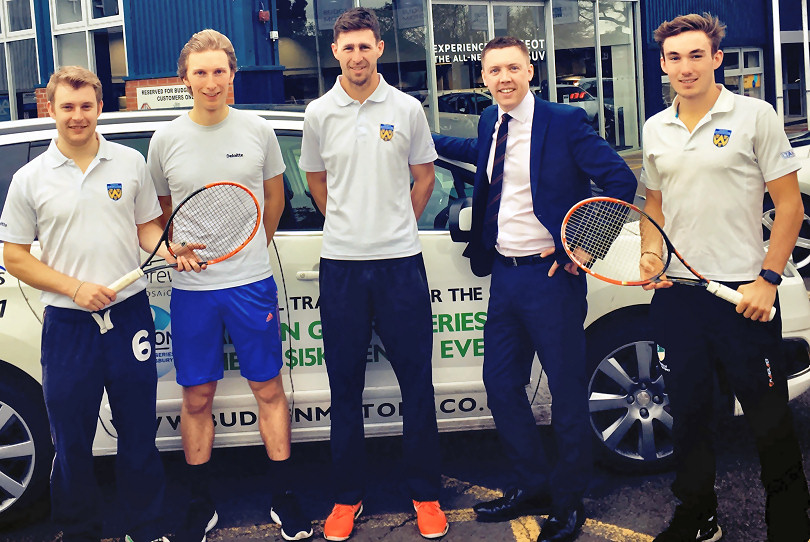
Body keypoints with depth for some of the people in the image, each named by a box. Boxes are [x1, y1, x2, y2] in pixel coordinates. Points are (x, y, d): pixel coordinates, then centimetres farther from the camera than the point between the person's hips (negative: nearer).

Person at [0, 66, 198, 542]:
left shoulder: (130, 163, 5)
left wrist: (170, 251, -8)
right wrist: (75, 288, -10)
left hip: (129, 315, 1)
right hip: (68, 324, -1)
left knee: (139, 434, 10)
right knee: (72, 443, 9)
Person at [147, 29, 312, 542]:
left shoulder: (259, 130, 1)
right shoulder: (166, 139, 1)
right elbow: (159, 211, 14)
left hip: (252, 283, 0)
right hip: (191, 288, 1)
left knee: (269, 389, 6)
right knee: (197, 399, 8)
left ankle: (284, 499, 19)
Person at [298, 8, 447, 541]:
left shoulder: (406, 109, 3)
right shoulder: (319, 114, 5)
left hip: (400, 261, -1)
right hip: (340, 263, 1)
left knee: (417, 381, 3)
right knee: (345, 385, 7)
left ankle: (426, 494, 17)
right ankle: (348, 496, 20)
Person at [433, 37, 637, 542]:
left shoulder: (565, 121, -10)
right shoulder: (491, 122, 10)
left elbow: (622, 180, -11)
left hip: (551, 274, -7)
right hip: (505, 274, 7)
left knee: (567, 391, 4)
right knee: (501, 386, 13)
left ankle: (569, 502, 22)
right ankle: (532, 486, 32)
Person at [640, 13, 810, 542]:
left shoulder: (755, 115, -3)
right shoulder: (656, 129, 10)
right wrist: (651, 253, 1)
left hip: (744, 294, -4)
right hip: (675, 292, 5)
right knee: (689, 413, 14)